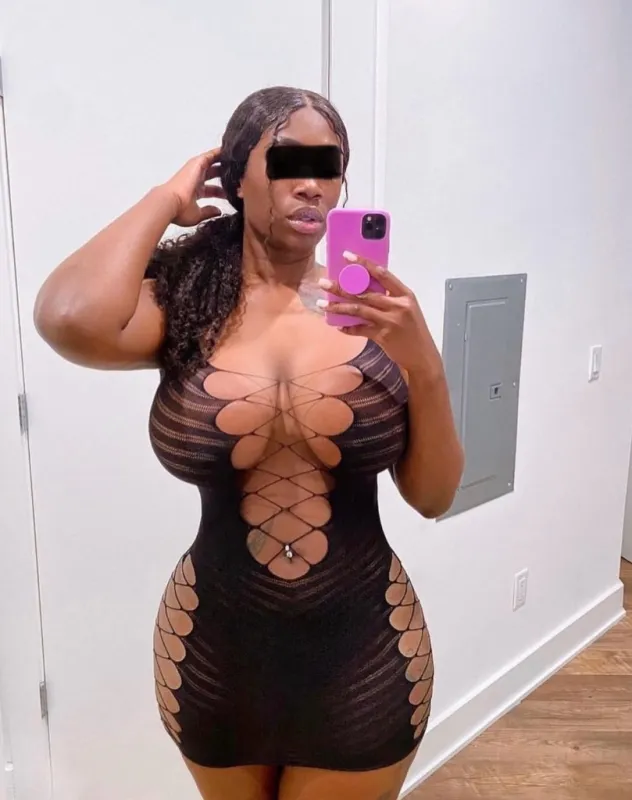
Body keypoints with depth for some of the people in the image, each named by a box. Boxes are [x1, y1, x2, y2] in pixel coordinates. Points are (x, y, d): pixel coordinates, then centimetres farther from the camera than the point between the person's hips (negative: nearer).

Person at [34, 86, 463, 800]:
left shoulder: (371, 304, -7)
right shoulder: (186, 302, -8)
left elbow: (433, 497, -5)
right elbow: (70, 319, -32)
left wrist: (422, 364, -22)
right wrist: (168, 198, -15)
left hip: (363, 649, 0)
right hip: (216, 650, 0)